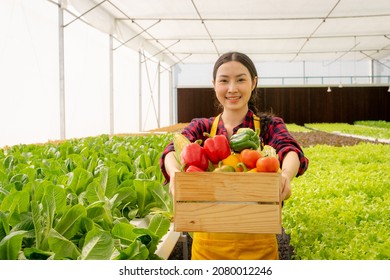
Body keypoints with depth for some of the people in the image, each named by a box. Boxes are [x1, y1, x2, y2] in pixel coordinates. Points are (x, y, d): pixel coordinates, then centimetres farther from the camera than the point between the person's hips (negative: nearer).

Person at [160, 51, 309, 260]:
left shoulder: (270, 125, -1)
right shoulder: (201, 127, 2)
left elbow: (290, 150, -22)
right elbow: (173, 151, -18)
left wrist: (286, 174, -46)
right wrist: (176, 173, -42)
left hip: (257, 243, -1)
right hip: (208, 242, 1)